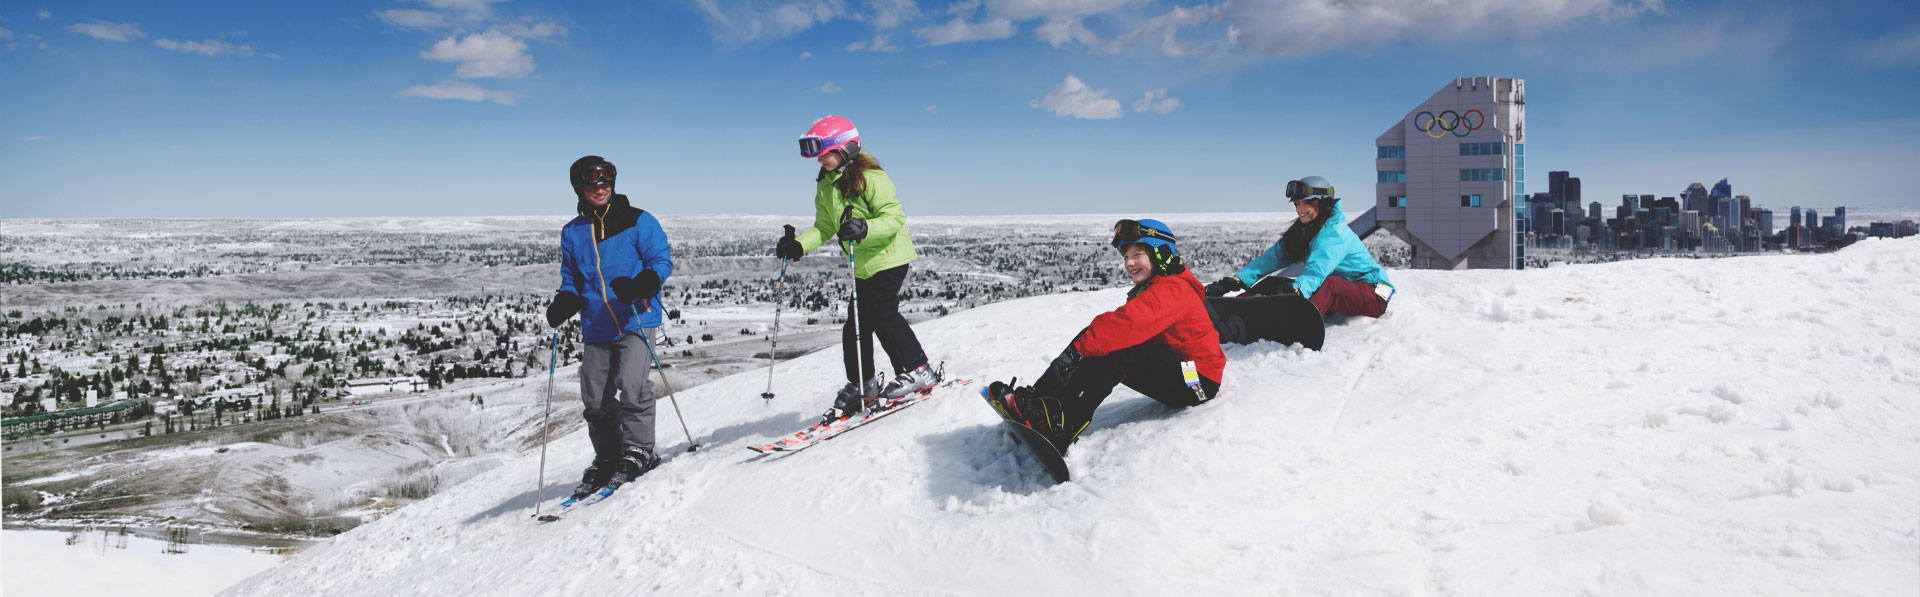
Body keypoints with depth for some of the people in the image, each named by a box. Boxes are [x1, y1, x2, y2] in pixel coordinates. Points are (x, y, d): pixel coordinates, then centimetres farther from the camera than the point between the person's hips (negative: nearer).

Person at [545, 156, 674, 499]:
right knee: (595, 400, 5)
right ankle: (607, 460, 23)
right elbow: (571, 281, 21)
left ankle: (638, 452, -2)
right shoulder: (572, 233, 13)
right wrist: (564, 304, -1)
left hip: (637, 322, -4)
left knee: (631, 386, -18)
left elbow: (663, 261, -3)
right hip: (596, 331, 5)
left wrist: (639, 286, -22)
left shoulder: (637, 221, 0)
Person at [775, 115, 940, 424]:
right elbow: (824, 227, 14)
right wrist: (798, 245, -2)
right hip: (862, 265, 8)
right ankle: (863, 384, 19)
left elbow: (895, 217, -22)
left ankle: (918, 370, -1)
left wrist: (864, 228, -38)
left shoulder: (870, 177, -17)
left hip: (889, 257, -8)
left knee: (881, 314, -14)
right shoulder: (826, 185, 9)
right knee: (857, 321, 7)